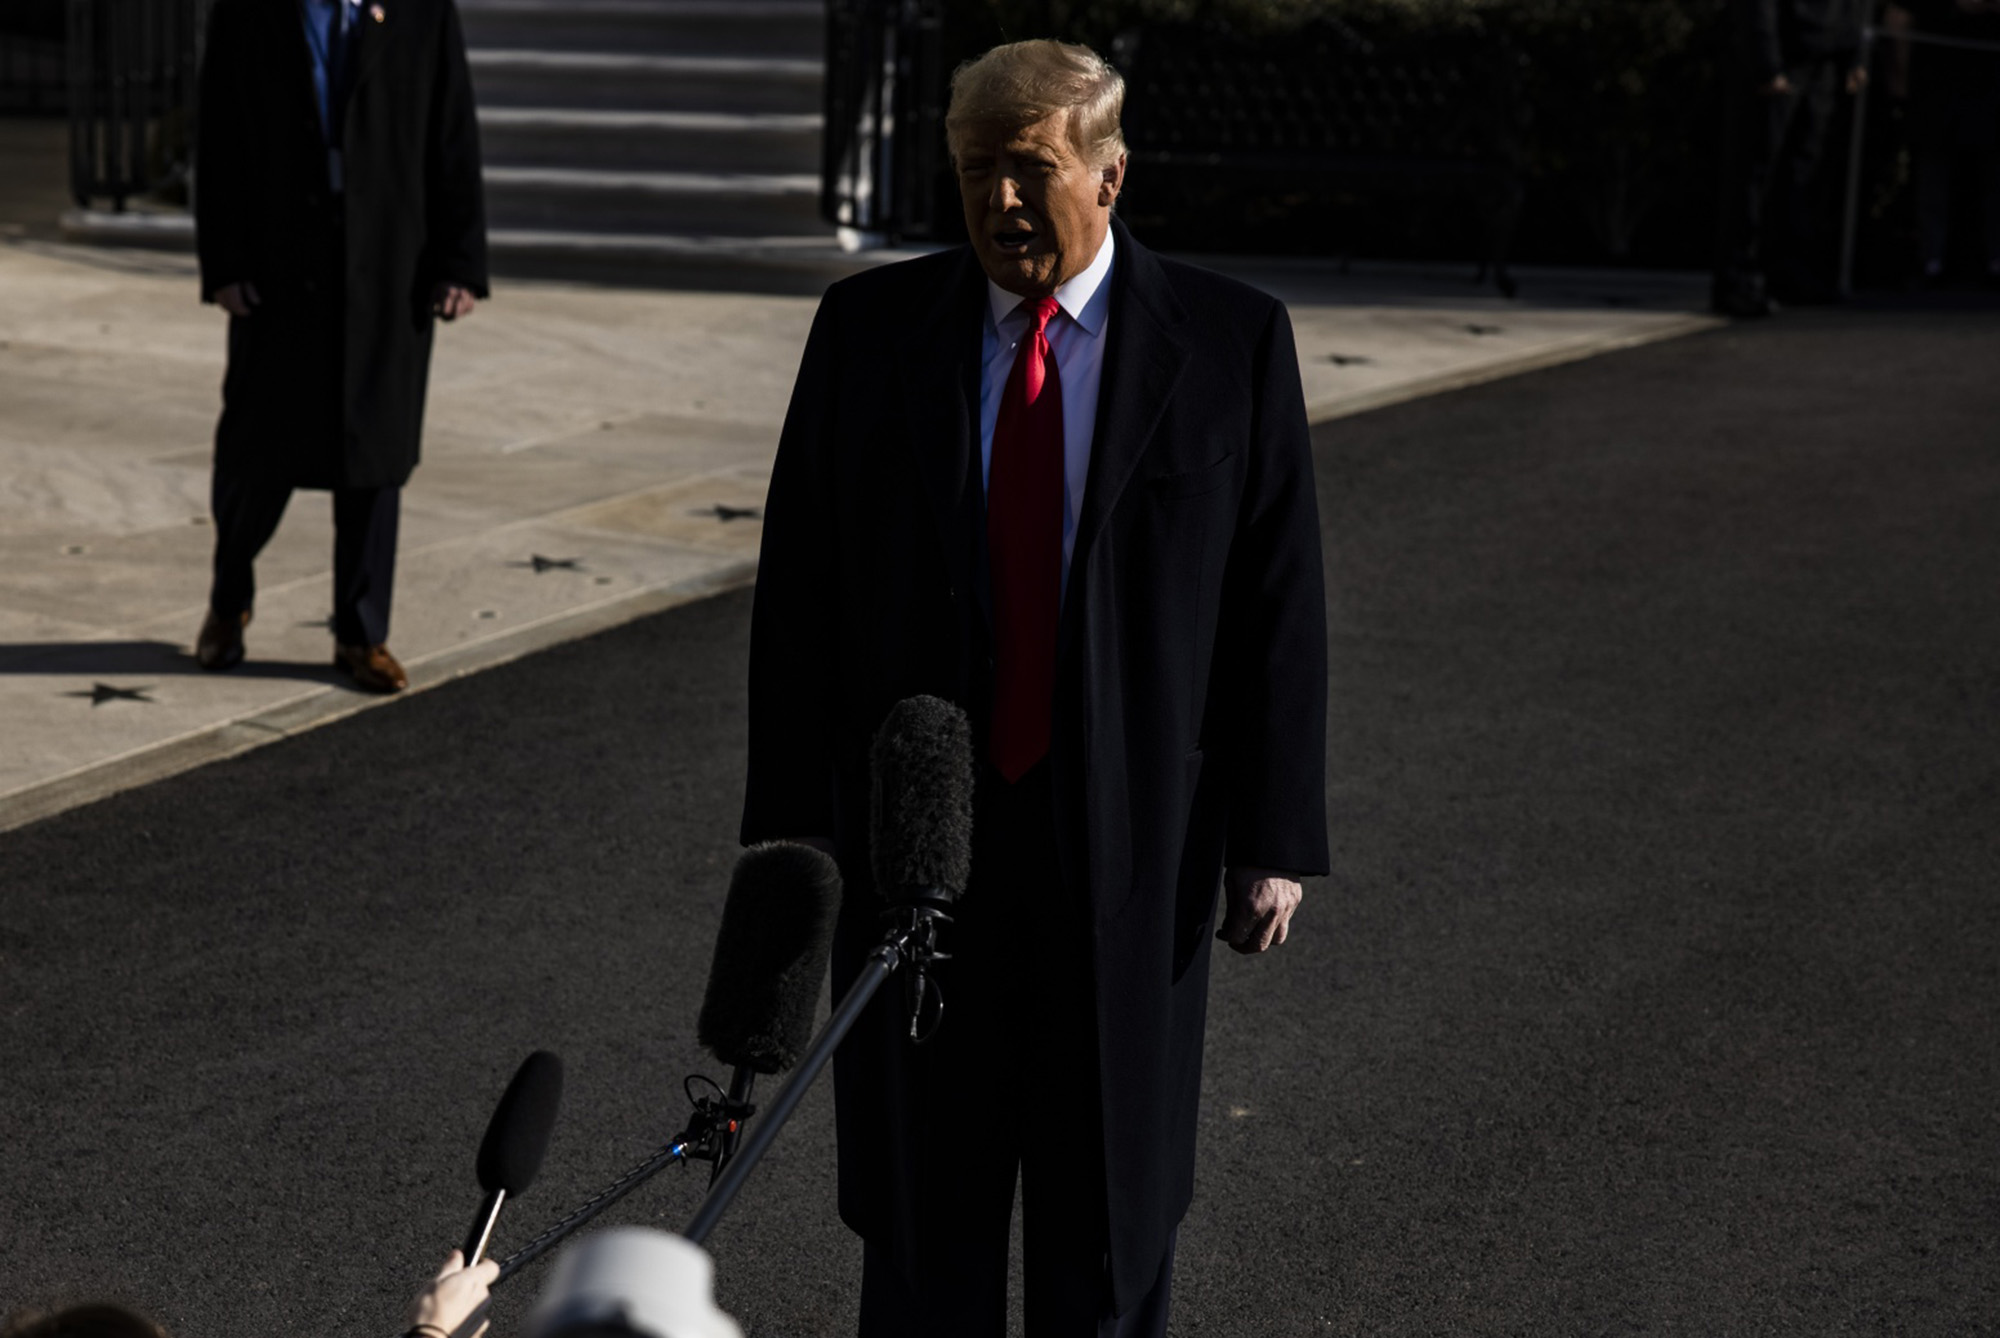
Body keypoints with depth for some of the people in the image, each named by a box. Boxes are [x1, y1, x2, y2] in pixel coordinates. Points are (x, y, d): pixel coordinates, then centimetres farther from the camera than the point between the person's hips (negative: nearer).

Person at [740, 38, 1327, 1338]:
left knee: (1114, 1189, 13)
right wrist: (787, 827, -1)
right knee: (918, 1190, 10)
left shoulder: (1230, 341, -4)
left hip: (1131, 834, -1)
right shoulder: (871, 329, 0)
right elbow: (798, 591, 2)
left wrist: (1275, 838, -5)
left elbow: (1279, 603, -3)